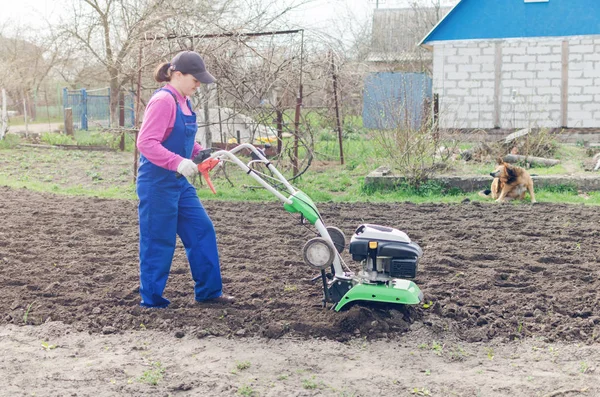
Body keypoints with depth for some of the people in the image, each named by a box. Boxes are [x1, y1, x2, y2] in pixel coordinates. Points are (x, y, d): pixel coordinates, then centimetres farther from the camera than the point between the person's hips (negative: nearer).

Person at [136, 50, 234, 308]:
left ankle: (208, 291, 21)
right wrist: (178, 162, -33)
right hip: (157, 183, -9)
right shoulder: (163, 101, -18)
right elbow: (146, 143, -25)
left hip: (180, 182, 9)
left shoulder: (183, 102, 10)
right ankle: (151, 300, 14)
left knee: (202, 230, 11)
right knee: (158, 242, 1)